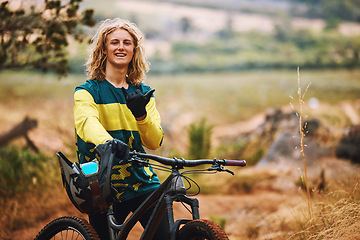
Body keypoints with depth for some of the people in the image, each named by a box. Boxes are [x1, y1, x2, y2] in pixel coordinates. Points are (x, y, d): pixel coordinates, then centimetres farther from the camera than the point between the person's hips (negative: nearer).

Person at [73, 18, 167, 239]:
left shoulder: (143, 93, 10)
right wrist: (108, 143, -47)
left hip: (143, 183, 2)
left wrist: (141, 115, -21)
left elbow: (154, 142, -1)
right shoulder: (87, 92, -2)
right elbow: (86, 122, -25)